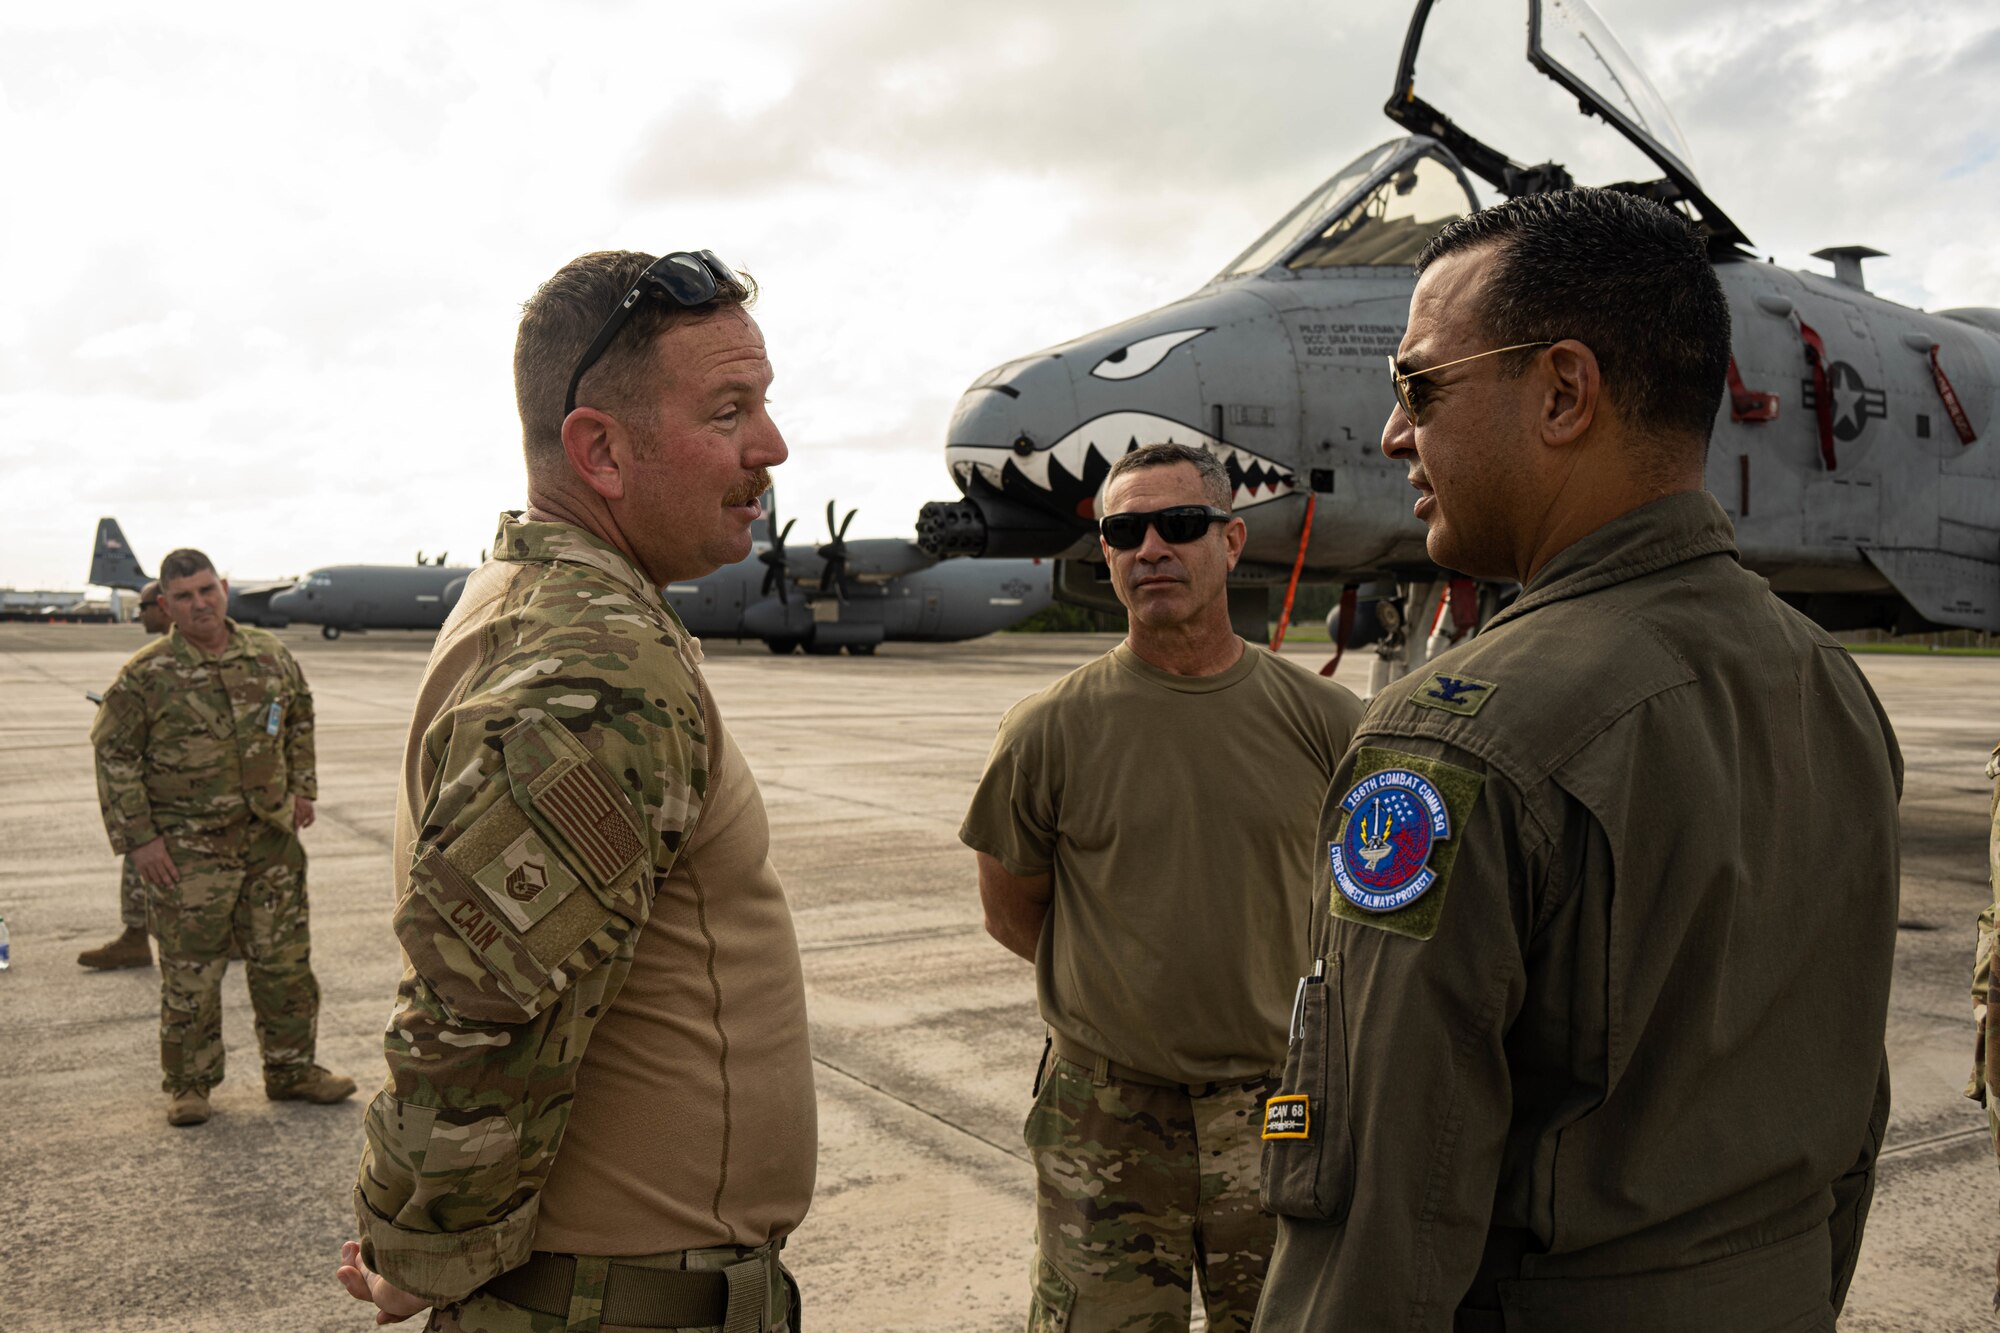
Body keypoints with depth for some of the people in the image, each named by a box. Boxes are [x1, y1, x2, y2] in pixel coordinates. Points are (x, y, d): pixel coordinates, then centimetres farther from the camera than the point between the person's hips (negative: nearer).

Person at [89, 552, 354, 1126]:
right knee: (191, 971, 4)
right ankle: (189, 1084, 20)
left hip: (271, 836, 4)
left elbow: (299, 717, 19)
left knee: (284, 959, 11)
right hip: (187, 849, -4)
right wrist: (138, 838, -10)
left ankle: (290, 1068, 25)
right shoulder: (145, 675, -9)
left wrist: (300, 787, 13)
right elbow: (114, 756, -6)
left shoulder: (270, 654, 3)